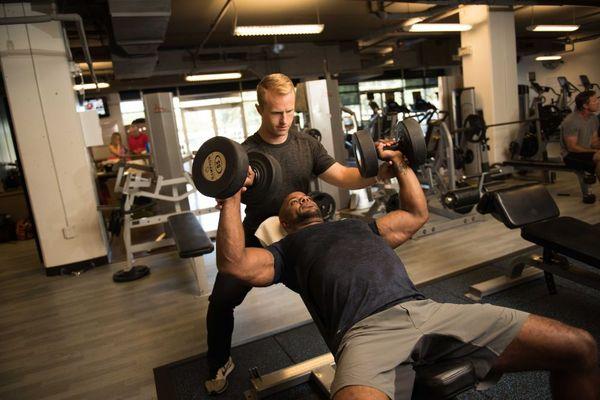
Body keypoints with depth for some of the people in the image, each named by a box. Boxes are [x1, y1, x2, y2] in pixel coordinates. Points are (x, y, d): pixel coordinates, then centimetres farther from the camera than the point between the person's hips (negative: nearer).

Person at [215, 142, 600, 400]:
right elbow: (234, 263, 6)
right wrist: (232, 196, 7)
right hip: (366, 330, -5)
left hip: (428, 310, 6)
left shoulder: (358, 225, 35)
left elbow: (417, 214, 40)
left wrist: (399, 162, 43)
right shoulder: (287, 250, 22)